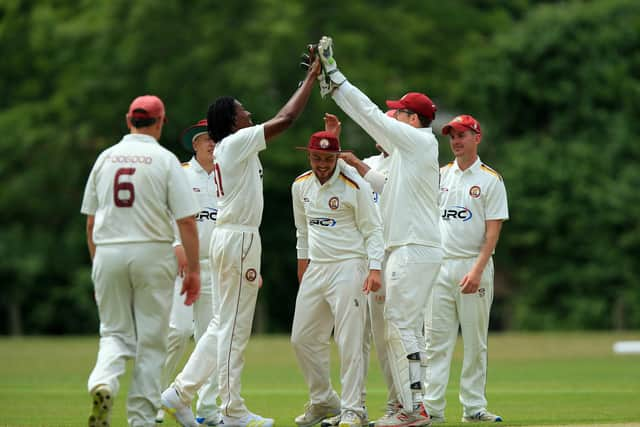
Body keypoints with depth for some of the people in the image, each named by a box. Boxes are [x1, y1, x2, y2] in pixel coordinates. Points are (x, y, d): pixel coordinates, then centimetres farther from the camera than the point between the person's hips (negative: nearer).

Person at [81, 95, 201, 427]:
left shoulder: (105, 158, 9)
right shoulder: (164, 160, -3)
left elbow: (90, 222, 12)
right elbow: (186, 220, -8)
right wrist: (193, 269, -3)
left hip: (108, 253, 3)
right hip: (152, 253, -3)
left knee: (115, 332, 12)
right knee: (151, 339, 6)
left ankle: (103, 383, -17)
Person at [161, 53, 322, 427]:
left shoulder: (231, 149, 15)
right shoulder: (236, 143, -12)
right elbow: (286, 119, -15)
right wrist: (311, 78, -9)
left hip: (231, 238, 10)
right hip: (237, 239, -10)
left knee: (225, 325, 14)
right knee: (234, 328, -4)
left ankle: (180, 393, 13)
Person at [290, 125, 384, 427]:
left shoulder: (355, 186, -10)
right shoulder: (301, 186, 8)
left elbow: (373, 230, -9)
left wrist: (374, 268, -19)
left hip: (348, 268, -7)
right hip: (315, 270, 7)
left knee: (349, 342, -9)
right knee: (302, 338, 8)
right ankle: (323, 401, 23)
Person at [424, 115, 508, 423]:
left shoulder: (490, 179, 0)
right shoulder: (441, 175, 13)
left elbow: (493, 230, -6)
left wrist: (477, 270, -16)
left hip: (473, 267, -3)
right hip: (439, 266, 3)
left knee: (475, 342, 0)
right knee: (436, 340, -1)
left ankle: (473, 407, 4)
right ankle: (432, 407, -3)